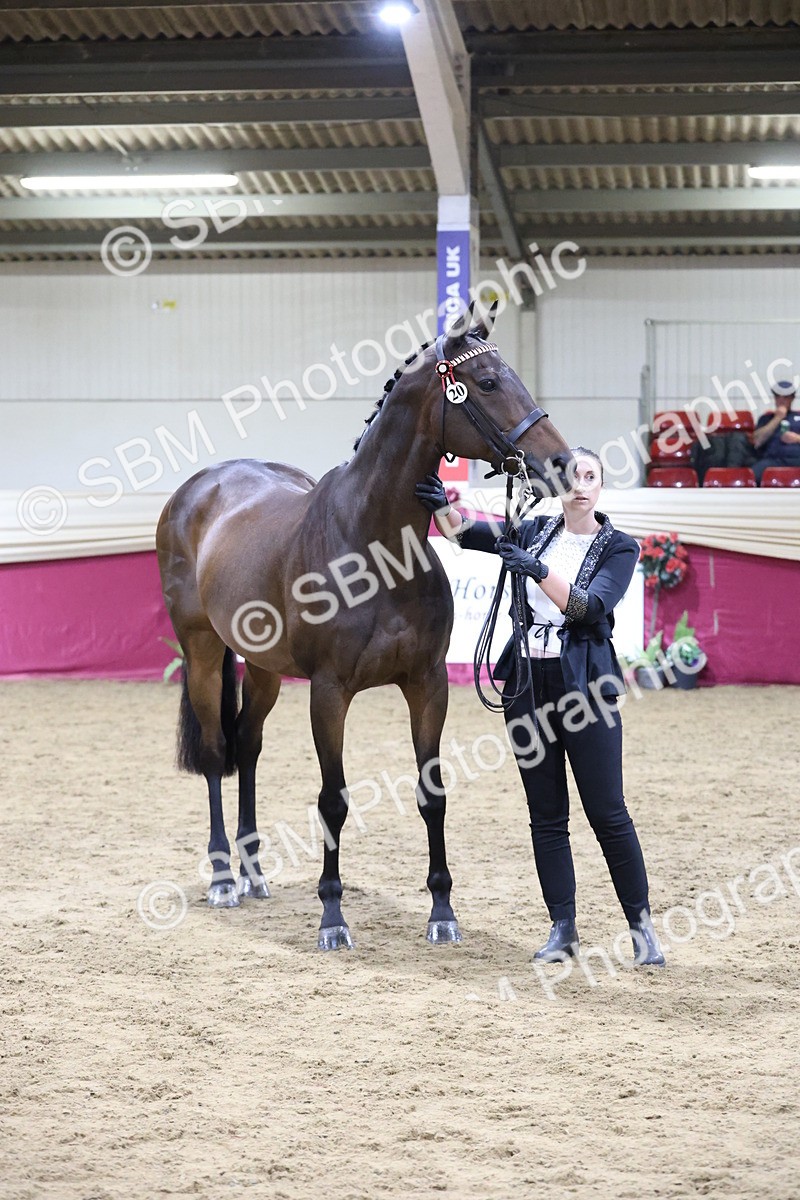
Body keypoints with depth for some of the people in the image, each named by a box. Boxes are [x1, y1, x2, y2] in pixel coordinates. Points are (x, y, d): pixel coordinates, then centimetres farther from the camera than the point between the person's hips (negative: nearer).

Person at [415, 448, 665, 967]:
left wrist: (540, 572, -31)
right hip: (528, 685, 4)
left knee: (609, 813, -3)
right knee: (547, 816, 6)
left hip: (583, 686, -4)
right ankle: (564, 928, 12)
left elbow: (589, 608, -17)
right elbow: (463, 532, 4)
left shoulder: (618, 548, -3)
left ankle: (642, 925, 7)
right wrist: (440, 503, -17)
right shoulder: (534, 533, 9)